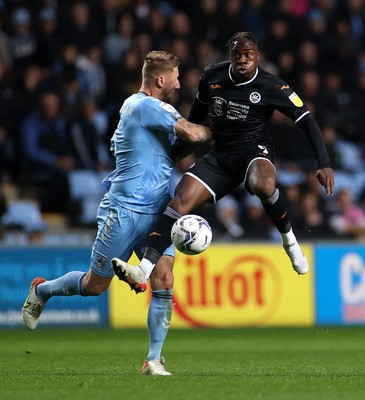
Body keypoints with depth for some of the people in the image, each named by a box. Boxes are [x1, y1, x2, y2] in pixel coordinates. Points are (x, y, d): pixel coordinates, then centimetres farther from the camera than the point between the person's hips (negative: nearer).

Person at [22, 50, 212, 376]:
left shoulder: (134, 105, 13)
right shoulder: (146, 105, -16)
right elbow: (192, 133, -23)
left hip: (155, 214, 9)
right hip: (124, 211, -9)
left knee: (164, 282, -8)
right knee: (95, 286, 5)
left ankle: (154, 359, -5)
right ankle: (42, 291, 33)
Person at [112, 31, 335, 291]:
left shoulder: (272, 87, -13)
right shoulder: (213, 76, -1)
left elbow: (308, 122, -10)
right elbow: (198, 111, 19)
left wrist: (324, 165, -20)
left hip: (255, 152, -4)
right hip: (220, 156, 4)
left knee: (263, 185, -40)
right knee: (180, 200, -18)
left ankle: (290, 240, -12)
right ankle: (144, 271, -27)